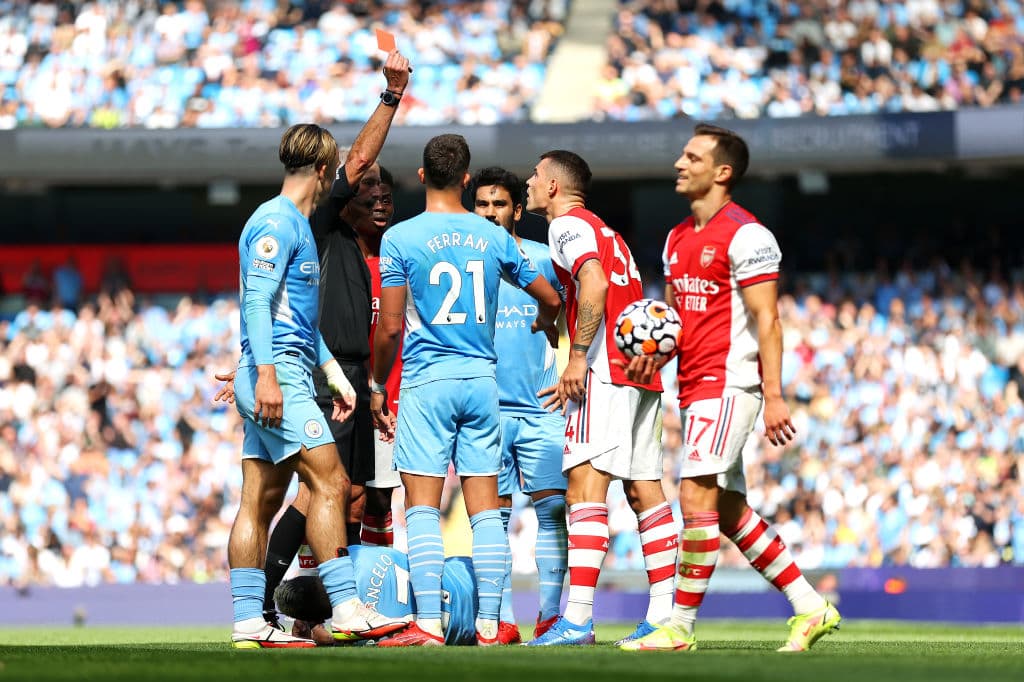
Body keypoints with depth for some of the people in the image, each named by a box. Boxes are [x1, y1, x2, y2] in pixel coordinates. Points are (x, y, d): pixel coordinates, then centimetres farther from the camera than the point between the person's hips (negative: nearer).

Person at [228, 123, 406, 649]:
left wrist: (336, 377, 25)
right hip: (277, 373, -10)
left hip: (284, 378, 10)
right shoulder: (276, 222, -8)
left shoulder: (296, 225, 23)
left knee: (261, 501, 5)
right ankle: (346, 609, -16)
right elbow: (257, 300, -18)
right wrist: (266, 373, -26)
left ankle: (249, 622, 3)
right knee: (328, 482, -13)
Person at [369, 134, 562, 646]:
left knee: (423, 508, -3)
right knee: (485, 508, 6)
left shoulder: (400, 239, -5)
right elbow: (550, 298, 16)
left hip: (426, 381, -3)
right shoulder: (494, 238, 6)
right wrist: (544, 323, 39)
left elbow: (390, 326, -8)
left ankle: (428, 624, -9)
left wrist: (379, 384, 6)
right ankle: (488, 623, 4)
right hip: (482, 379, 3)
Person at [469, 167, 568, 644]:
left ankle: (550, 614, -1)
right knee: (494, 513, -1)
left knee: (552, 507, -6)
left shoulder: (543, 260, 7)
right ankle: (503, 621, 1)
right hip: (485, 407, 0)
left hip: (541, 406, 0)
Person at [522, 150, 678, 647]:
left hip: (605, 369, -10)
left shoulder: (568, 224, -2)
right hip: (640, 374, 10)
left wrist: (578, 359, -21)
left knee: (585, 485, -14)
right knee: (643, 489, 8)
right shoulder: (603, 231, 26)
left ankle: (577, 619, -23)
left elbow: (595, 285, -19)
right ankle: (664, 613, 7)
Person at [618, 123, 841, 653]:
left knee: (696, 497, -14)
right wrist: (653, 356, 3)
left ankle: (680, 628, -11)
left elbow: (766, 321, -14)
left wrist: (773, 396, -20)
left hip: (728, 384, -9)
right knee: (729, 509, 10)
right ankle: (810, 608, 17)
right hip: (693, 386, 9)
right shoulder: (678, 239, 16)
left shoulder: (745, 235, -10)